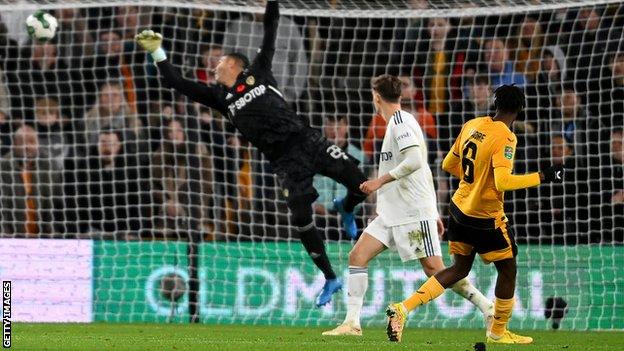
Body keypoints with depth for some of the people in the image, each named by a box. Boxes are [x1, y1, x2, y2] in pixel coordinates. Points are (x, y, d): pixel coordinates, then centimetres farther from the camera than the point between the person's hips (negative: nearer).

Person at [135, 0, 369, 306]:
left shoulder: (258, 72, 11)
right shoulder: (219, 96, 13)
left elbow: (270, 29, 12)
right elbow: (178, 83, 10)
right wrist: (157, 52, 8)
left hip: (308, 141, -1)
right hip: (286, 162, 1)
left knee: (360, 184, -9)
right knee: (301, 219, -11)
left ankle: (345, 209, 28)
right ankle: (329, 279, 5)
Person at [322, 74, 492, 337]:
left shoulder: (400, 122, -10)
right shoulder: (403, 122, 19)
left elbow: (414, 161, -25)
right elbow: (425, 170, 22)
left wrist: (380, 181, -20)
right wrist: (433, 214, 24)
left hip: (414, 213, -10)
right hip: (391, 214, 10)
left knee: (435, 270, -11)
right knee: (357, 256, -1)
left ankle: (488, 308, -1)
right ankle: (352, 323, -4)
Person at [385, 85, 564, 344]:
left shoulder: (472, 126, 2)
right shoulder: (505, 138, -19)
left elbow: (448, 165, 11)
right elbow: (502, 182, -29)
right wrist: (542, 177, -22)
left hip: (459, 208, 7)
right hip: (485, 218, -7)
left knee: (460, 269, 18)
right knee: (508, 269, 13)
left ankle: (403, 308, 5)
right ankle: (498, 332, 25)